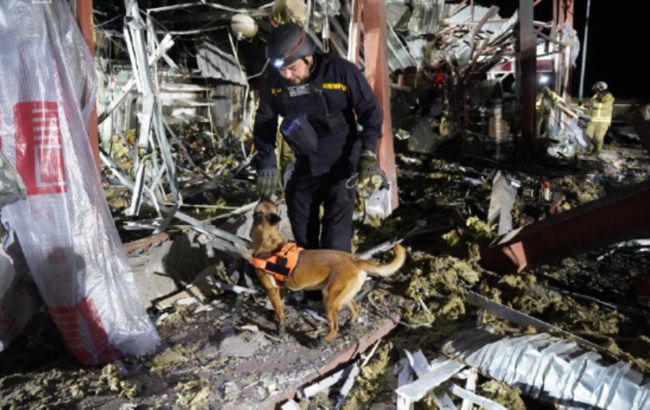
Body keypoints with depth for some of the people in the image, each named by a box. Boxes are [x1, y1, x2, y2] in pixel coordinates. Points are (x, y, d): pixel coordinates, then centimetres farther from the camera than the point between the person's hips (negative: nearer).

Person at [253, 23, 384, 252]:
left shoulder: (341, 71, -20)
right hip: (304, 168, 4)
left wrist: (368, 152, -19)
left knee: (336, 241, -5)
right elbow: (264, 123, 2)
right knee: (302, 235, 14)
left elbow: (370, 111, -10)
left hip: (340, 166, -4)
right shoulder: (273, 81, -10)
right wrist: (266, 165, -6)